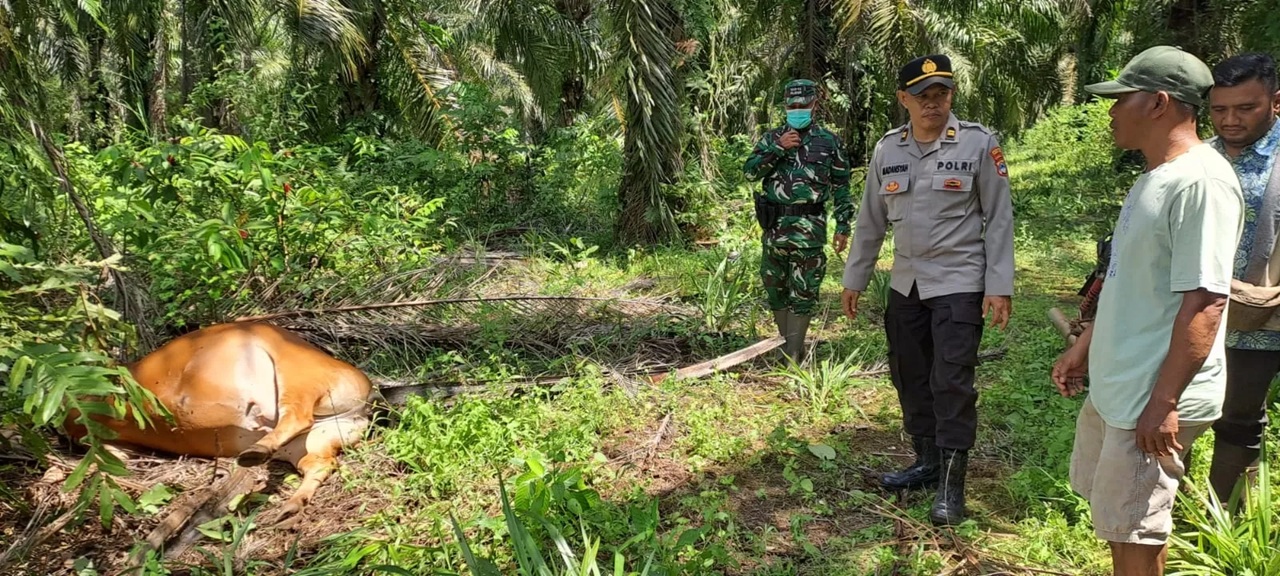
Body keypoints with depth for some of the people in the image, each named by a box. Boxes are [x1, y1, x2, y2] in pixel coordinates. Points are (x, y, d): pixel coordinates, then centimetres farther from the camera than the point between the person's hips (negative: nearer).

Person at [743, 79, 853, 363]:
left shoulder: (829, 141, 6)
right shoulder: (772, 138, 10)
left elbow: (841, 187, 7)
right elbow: (750, 171, -3)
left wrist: (843, 226, 3)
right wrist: (777, 148, -13)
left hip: (809, 228, -3)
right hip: (774, 225, 3)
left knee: (803, 294, -3)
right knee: (775, 288, 11)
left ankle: (793, 356, 3)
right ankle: (784, 340, 28)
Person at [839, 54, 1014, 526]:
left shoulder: (979, 143, -8)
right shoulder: (888, 149, 4)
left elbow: (999, 218, -5)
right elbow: (871, 220, 11)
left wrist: (999, 286, -10)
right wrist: (854, 279, 12)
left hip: (959, 282, -5)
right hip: (905, 283, 5)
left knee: (952, 382, -6)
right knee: (909, 376, 12)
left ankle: (951, 484, 5)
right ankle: (927, 461, 29)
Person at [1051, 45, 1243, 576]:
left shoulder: (1201, 181, -20)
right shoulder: (1154, 178, 11)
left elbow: (1205, 300, -25)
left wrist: (1164, 401, -24)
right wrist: (1085, 347, 21)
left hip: (1153, 397, -9)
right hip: (1114, 383, 9)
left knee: (1133, 528, 5)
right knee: (1114, 514, 22)